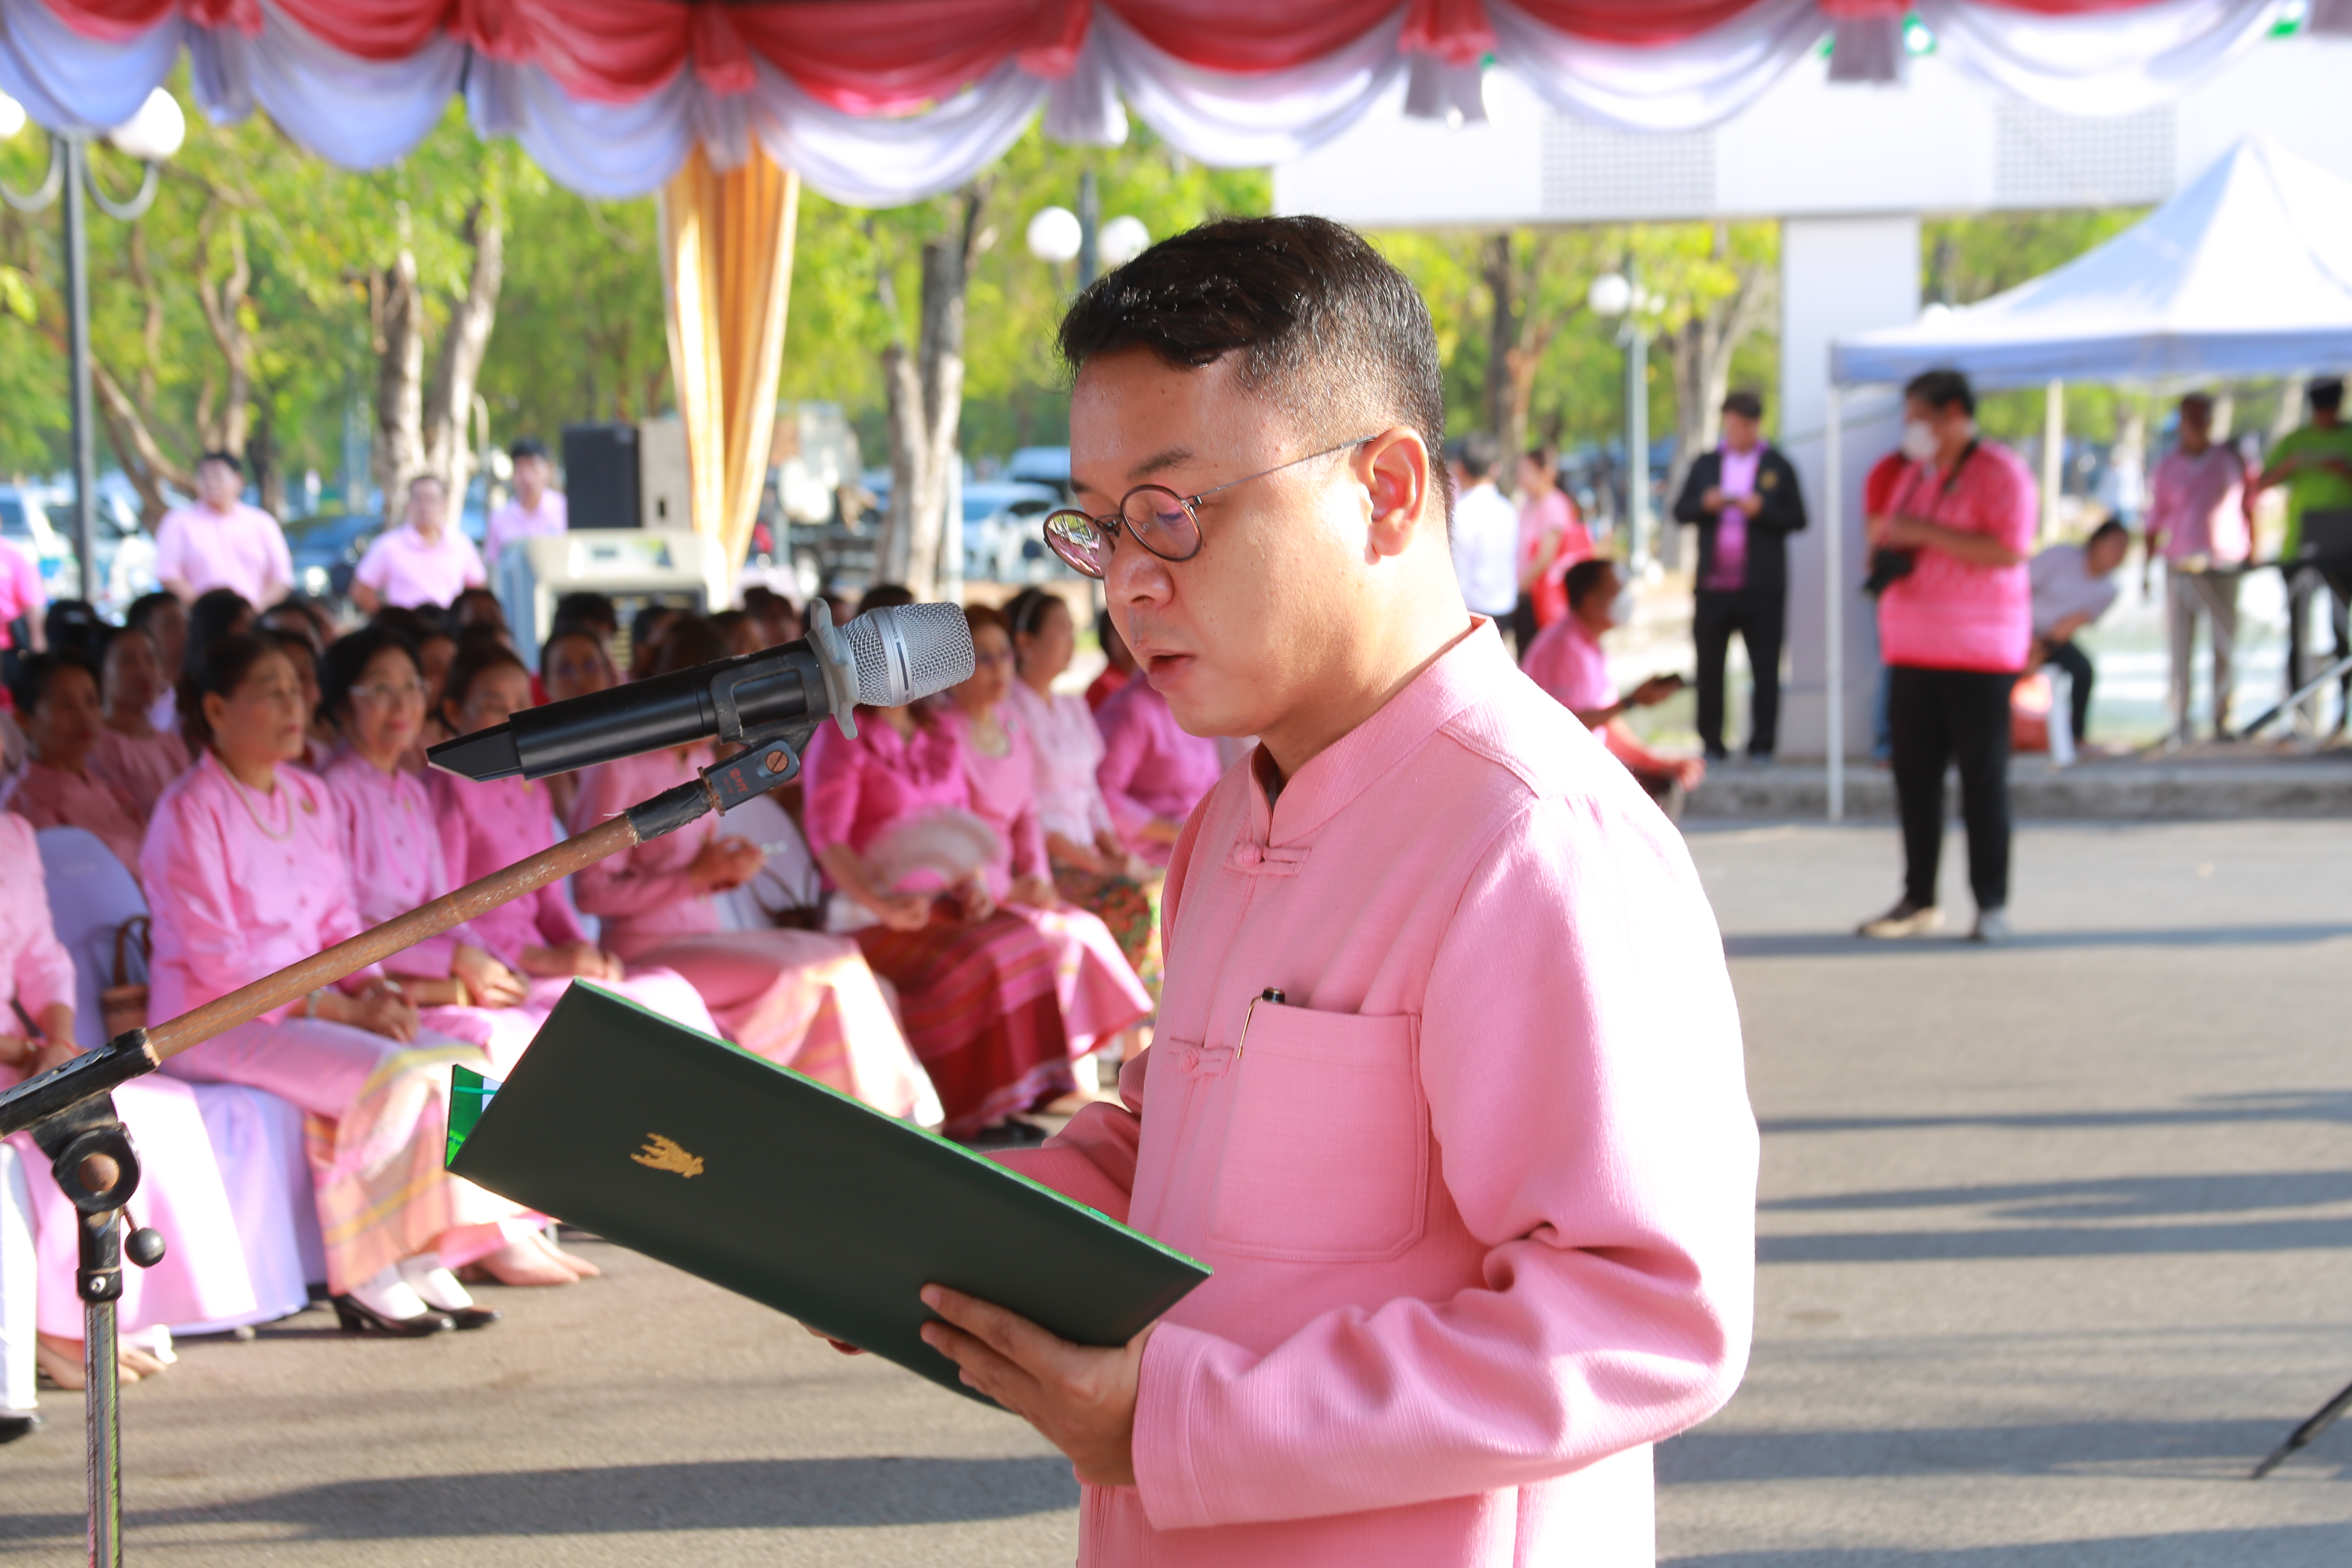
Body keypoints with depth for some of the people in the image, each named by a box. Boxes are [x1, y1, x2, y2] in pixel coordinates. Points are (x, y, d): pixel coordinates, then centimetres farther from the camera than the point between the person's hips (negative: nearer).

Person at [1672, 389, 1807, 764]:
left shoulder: (1778, 468, 5)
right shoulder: (1705, 465, 13)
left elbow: (1797, 519, 0)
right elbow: (1680, 512, 10)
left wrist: (1762, 510, -16)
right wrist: (1705, 505, -10)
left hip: (1761, 588, -2)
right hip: (1713, 586, 3)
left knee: (1765, 671, -3)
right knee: (1709, 669, 3)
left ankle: (1762, 745, 0)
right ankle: (1711, 744, 10)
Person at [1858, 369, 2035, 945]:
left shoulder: (2000, 472, -7)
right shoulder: (1918, 475, 18)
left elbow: (2009, 550, -19)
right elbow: (1897, 539, 30)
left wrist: (1924, 532, -18)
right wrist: (1885, 540, 7)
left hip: (1979, 655, -7)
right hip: (1913, 651, 7)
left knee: (1983, 780, -4)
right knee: (1915, 778, 6)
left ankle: (1992, 905, 1)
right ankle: (1918, 900, 12)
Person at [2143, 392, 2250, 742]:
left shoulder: (2231, 459, 7)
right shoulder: (2168, 467, 7)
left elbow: (2248, 507, 14)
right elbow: (2155, 520, 10)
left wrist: (2253, 553, 9)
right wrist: (2146, 567, 4)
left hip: (2224, 565, 0)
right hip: (2180, 566, 0)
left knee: (2225, 646, -1)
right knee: (2180, 649, -3)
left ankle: (2222, 722, 5)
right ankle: (2180, 723, 0)